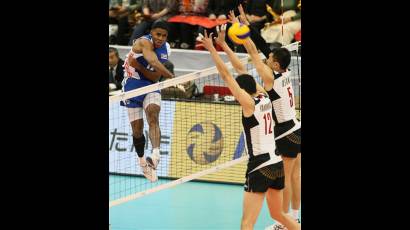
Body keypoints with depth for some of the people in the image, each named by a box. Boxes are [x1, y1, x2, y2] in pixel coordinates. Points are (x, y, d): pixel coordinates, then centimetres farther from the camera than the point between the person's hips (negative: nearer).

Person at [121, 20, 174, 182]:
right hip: (132, 85, -3)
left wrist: (139, 66, -25)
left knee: (153, 116, -26)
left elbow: (155, 77, -7)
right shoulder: (144, 42, -23)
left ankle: (155, 156, -43)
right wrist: (172, 77, -56)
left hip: (150, 85, 3)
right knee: (137, 129, 3)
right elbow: (154, 62, -43)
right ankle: (143, 162, 27)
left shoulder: (166, 49, -5)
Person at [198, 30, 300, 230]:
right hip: (277, 164, 8)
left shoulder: (249, 104, -11)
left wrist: (212, 49, -7)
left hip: (260, 168, -8)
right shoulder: (265, 98, 7)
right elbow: (241, 71, 15)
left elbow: (226, 75, -11)